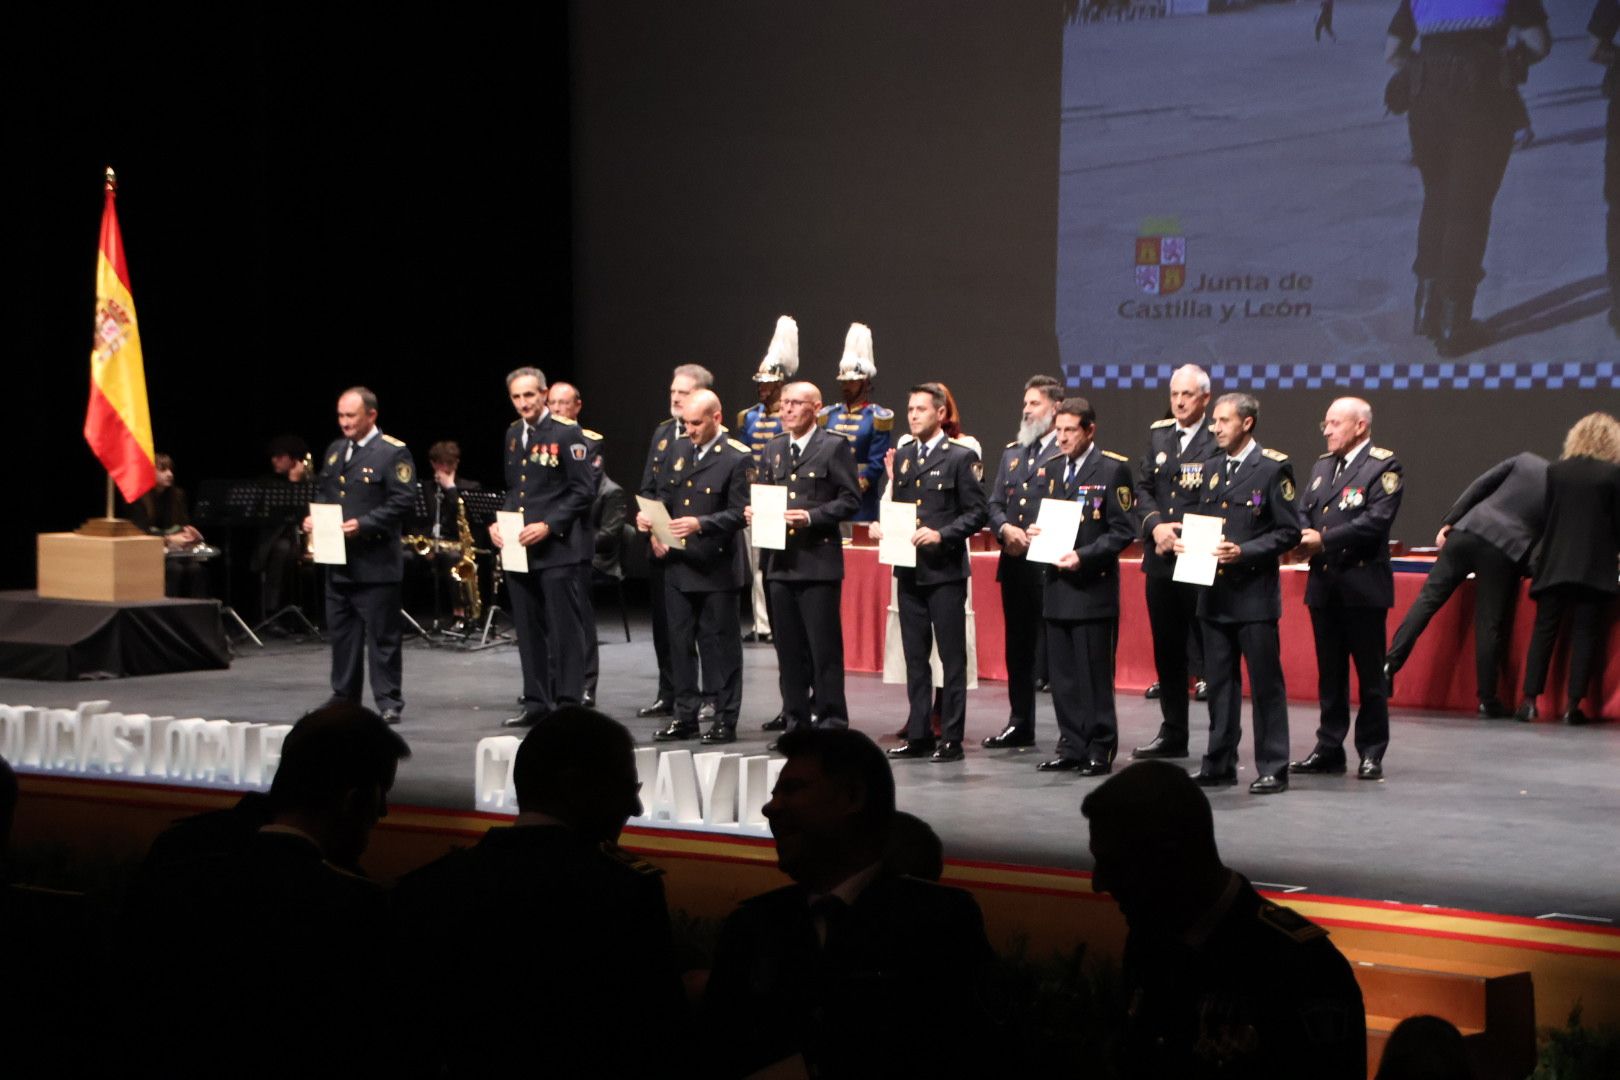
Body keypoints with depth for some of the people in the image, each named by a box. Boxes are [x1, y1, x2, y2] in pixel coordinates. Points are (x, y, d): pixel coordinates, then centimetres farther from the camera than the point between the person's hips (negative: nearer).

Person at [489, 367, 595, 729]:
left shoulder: (567, 434, -7)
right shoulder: (512, 436, 14)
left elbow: (584, 491, -10)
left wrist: (549, 525, -17)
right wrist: (496, 523, 5)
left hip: (557, 547, -7)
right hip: (517, 547, 7)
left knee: (564, 628, -3)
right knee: (528, 628, 10)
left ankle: (568, 702, 1)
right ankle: (536, 702, 16)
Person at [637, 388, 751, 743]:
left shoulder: (737, 458, -10)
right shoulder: (679, 449, 11)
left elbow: (738, 514, -14)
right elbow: (663, 495, 17)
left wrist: (700, 524, -27)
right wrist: (652, 522, -2)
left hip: (716, 566, -6)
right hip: (677, 563, 6)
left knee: (720, 643, 1)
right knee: (681, 640, 10)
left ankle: (725, 719, 8)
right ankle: (685, 716, 19)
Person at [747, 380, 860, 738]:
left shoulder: (835, 447, -1)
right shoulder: (773, 449, 16)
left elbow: (850, 500, -5)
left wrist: (811, 517, -16)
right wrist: (753, 513, -2)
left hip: (819, 560, -5)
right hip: (780, 561, 6)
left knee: (824, 648, -4)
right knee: (789, 649, 8)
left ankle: (831, 722, 1)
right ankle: (796, 722, 14)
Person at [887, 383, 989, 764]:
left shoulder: (961, 457, -4)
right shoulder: (903, 457, 14)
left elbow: (977, 513, -7)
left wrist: (941, 534, -19)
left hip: (946, 571, -6)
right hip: (909, 571, 6)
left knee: (952, 657, -1)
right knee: (915, 657, 10)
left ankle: (951, 738, 2)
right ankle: (918, 735, 16)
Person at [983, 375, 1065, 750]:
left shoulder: (1067, 454, -6)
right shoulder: (1012, 453, 17)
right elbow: (994, 503, 15)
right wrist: (1005, 529, -5)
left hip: (1050, 564, -7)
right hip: (1014, 565, 7)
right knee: (1018, 649, 13)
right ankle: (1020, 724, 22)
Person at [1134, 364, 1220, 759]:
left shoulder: (1218, 441, -8)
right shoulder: (1159, 434, 13)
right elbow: (1142, 488, 11)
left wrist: (1183, 535, -15)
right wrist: (1155, 525, -6)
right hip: (1160, 562, 7)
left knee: (1208, 652, -4)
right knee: (1167, 652, 13)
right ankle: (1172, 734, 23)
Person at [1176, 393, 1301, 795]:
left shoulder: (1273, 468, -6)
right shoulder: (1214, 468, 14)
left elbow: (1289, 531, -9)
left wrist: (1244, 551, -19)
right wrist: (1190, 543, 2)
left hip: (1254, 593, -7)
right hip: (1215, 593, 7)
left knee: (1266, 683, -1)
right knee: (1219, 683, 11)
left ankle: (1272, 769, 4)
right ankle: (1220, 764, 18)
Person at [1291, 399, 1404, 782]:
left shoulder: (1383, 466, -6)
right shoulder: (1323, 465, 16)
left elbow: (1376, 520, -17)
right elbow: (1302, 511, 12)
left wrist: (1324, 540, -16)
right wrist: (1305, 537, -10)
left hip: (1363, 585, -6)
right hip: (1324, 584, 7)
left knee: (1370, 674, 0)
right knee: (1329, 674, 11)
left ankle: (1371, 753, 6)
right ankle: (1329, 748, 17)